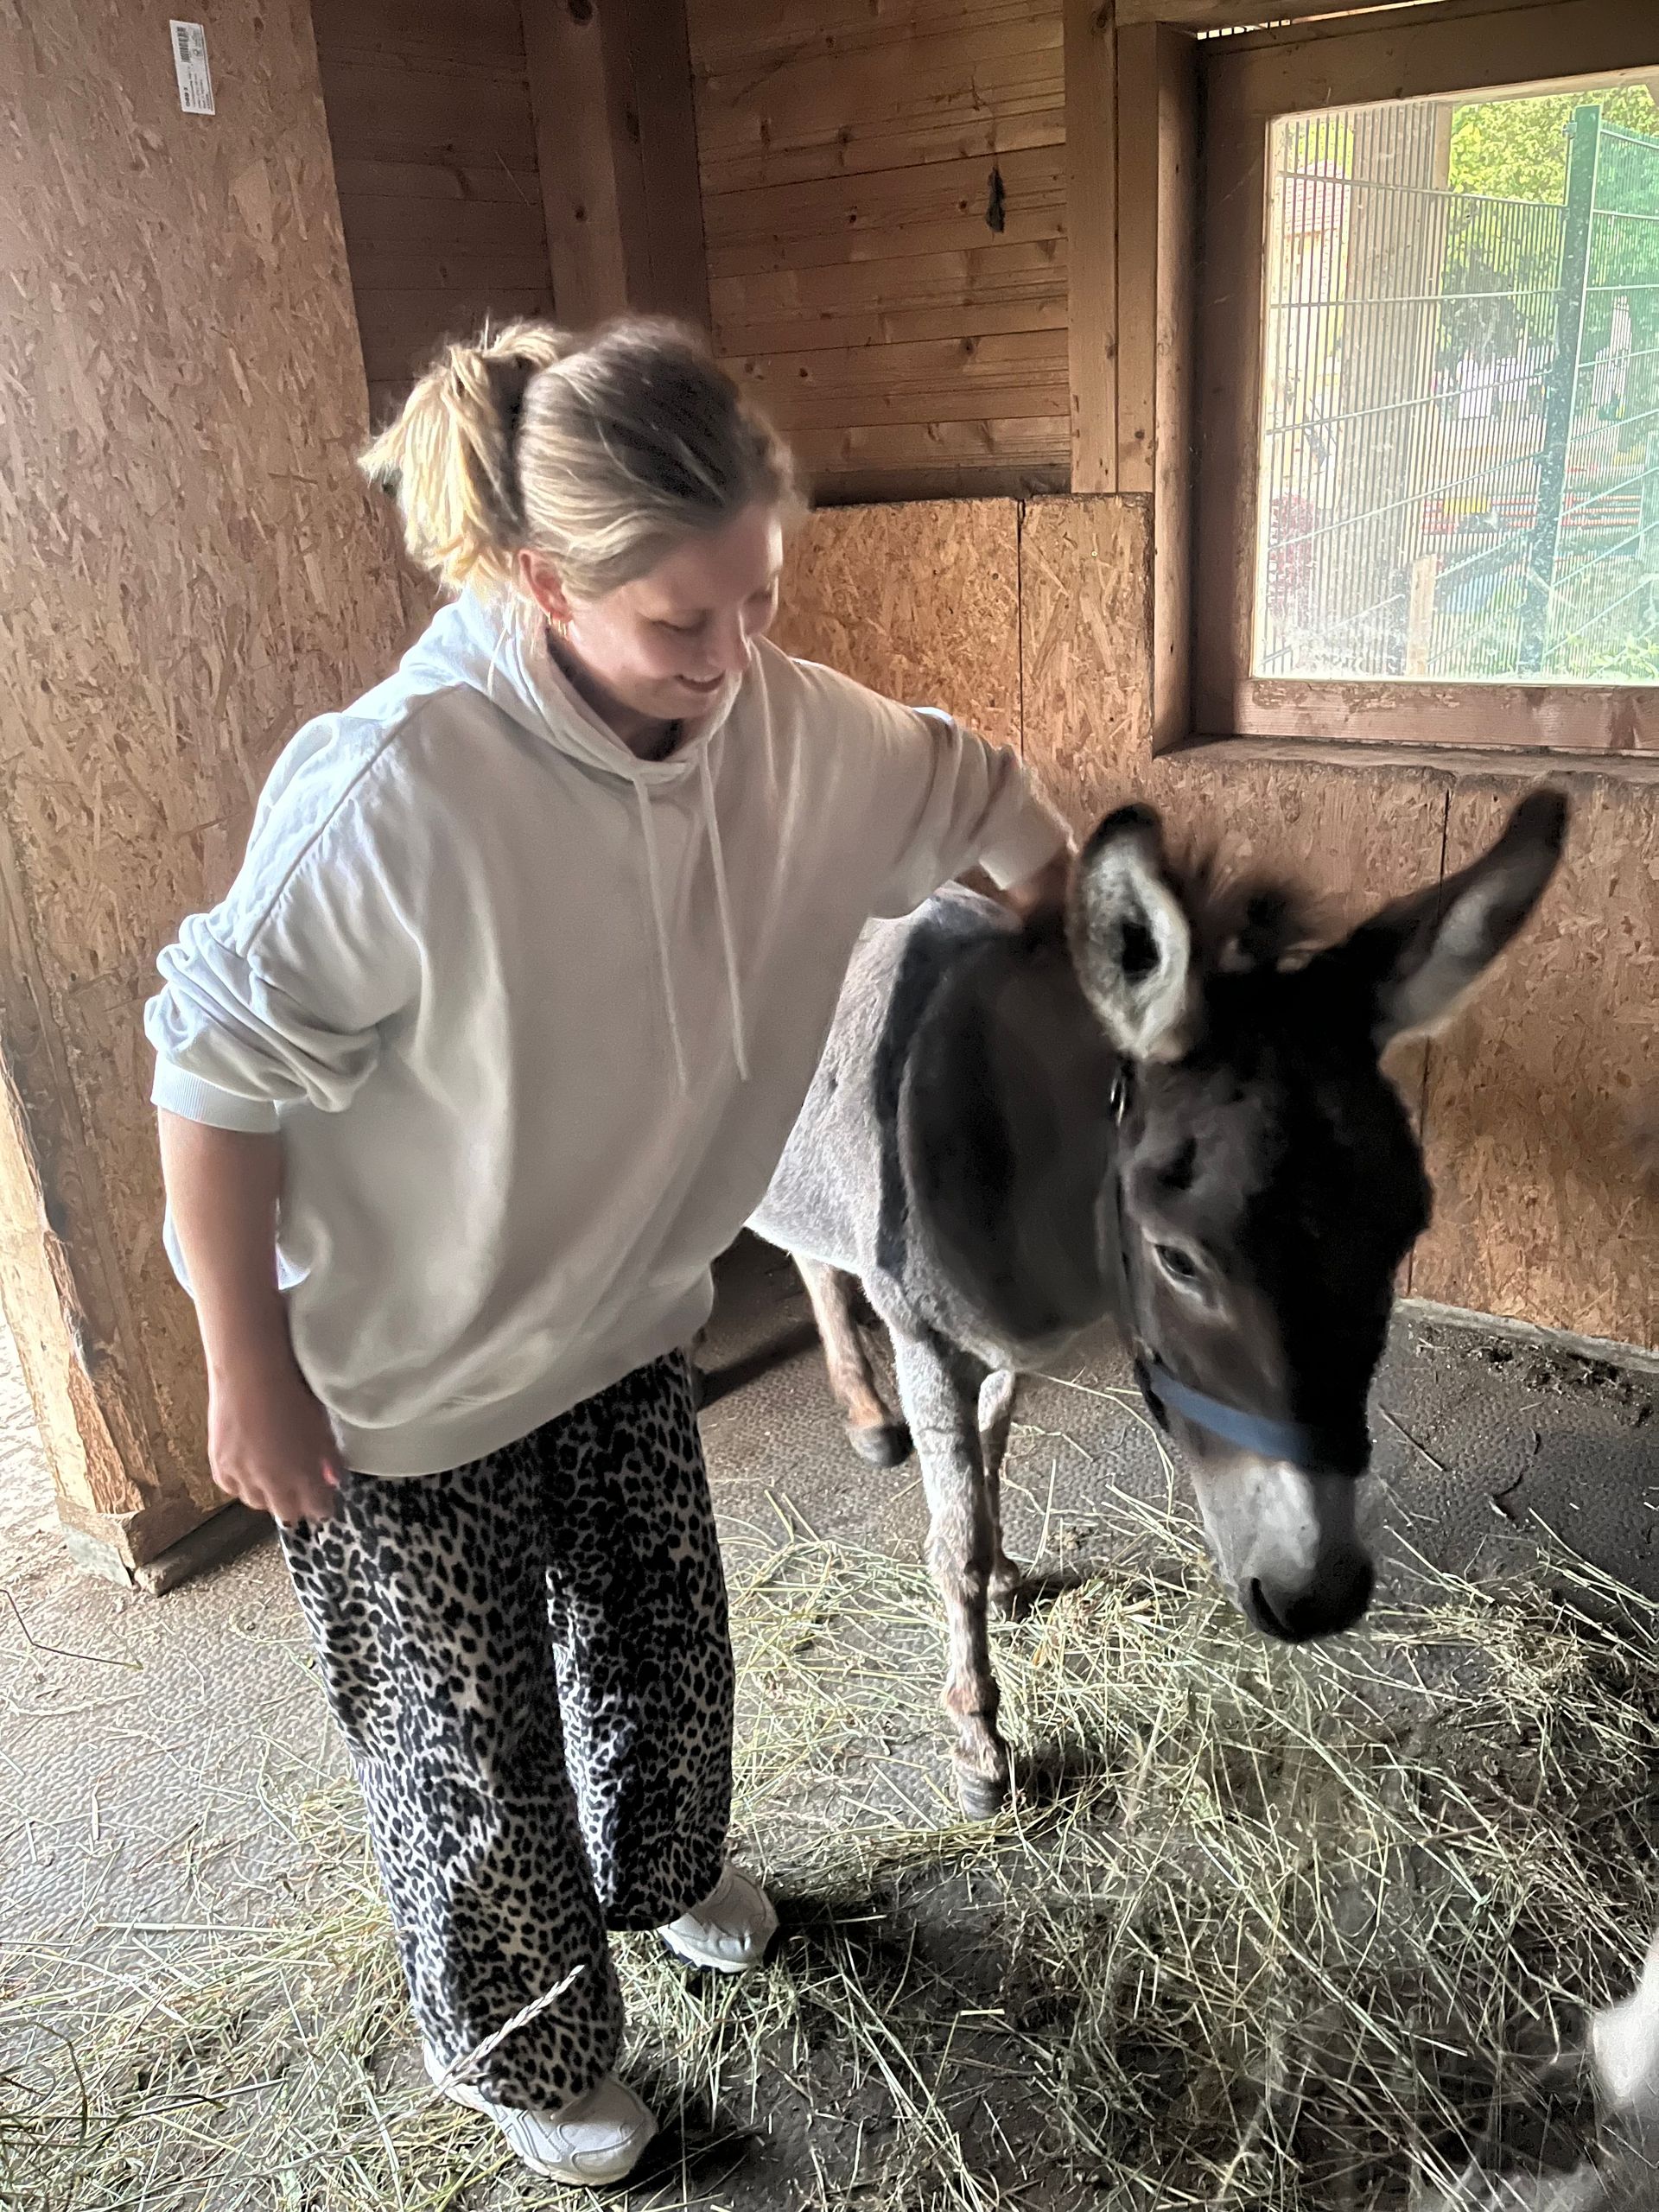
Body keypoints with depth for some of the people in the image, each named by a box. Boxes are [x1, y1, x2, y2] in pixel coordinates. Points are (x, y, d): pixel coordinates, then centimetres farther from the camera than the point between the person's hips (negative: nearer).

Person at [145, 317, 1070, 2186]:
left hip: (622, 1318, 6)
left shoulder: (786, 720, -14)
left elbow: (972, 797, 6)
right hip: (397, 1380, -5)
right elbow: (219, 1068, -24)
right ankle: (515, 2051, 46)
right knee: (473, 1738, 14)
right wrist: (249, 1377, -16)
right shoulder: (395, 787, -34)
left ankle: (661, 1873, 59)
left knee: (663, 1640, 25)